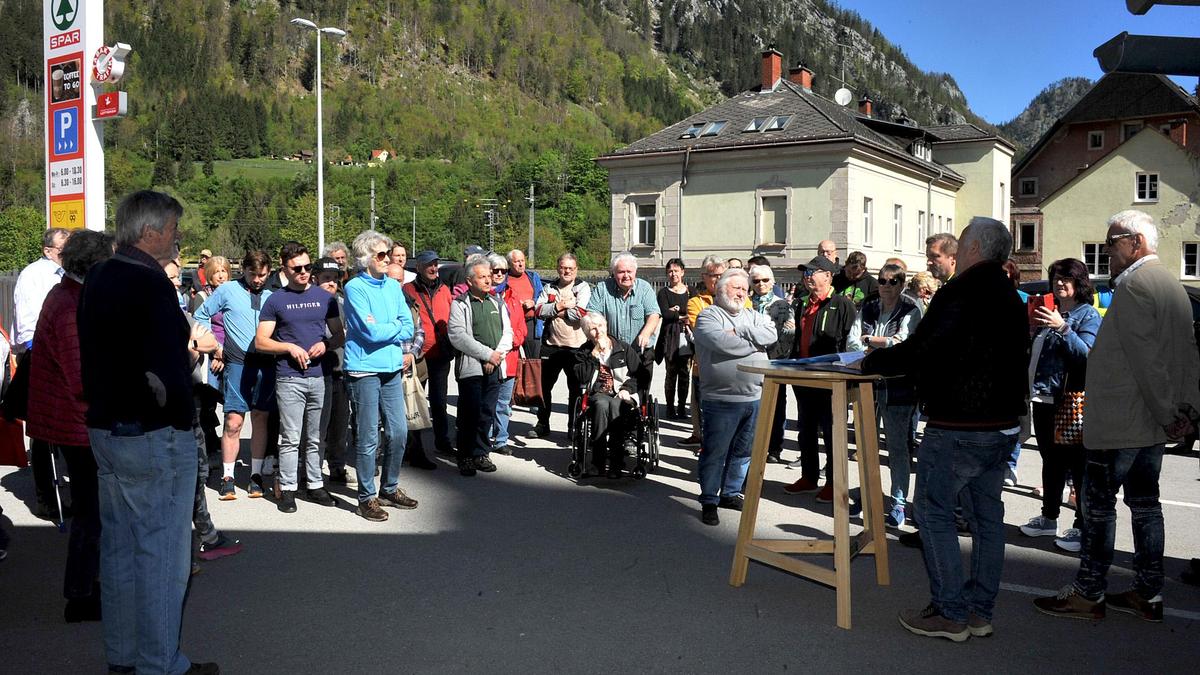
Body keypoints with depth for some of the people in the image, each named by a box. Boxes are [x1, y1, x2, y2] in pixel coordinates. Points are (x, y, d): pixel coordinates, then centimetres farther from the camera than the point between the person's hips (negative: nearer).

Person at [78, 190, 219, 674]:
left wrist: (106, 408, 16)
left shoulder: (96, 280, 9)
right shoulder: (150, 284, -19)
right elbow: (164, 372, -25)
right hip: (153, 436, -9)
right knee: (161, 553, 1)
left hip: (104, 429, 9)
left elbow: (92, 357, 14)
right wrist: (177, 417, -11)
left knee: (118, 546, 17)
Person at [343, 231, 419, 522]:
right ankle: (367, 498, 11)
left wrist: (384, 331, -9)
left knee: (398, 432, 10)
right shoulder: (355, 287, -9)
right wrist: (397, 327, -1)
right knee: (368, 438, 0)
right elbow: (372, 331, -17)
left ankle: (390, 489, 26)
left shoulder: (393, 285, 11)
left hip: (392, 369, 6)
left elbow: (409, 327, 6)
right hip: (364, 370, -6)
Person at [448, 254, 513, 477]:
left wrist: (497, 354, -6)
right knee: (470, 414, -4)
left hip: (494, 368, 5)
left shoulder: (497, 304, 17)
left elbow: (507, 332, 12)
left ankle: (480, 454, 19)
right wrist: (487, 353, -13)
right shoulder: (460, 304, 0)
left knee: (487, 413, 8)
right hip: (470, 367, -5)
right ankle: (466, 458, 5)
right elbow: (457, 336, -12)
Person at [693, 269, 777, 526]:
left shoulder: (753, 316, 16)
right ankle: (709, 501, 11)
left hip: (754, 398, 6)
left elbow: (772, 335, -3)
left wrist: (739, 332, -12)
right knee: (715, 453, 0)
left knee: (743, 452, 15)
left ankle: (730, 493, 29)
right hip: (722, 399, -6)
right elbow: (721, 342, -21)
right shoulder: (708, 316, -2)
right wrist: (754, 343, -8)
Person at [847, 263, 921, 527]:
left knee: (899, 447, 2)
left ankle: (898, 502, 9)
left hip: (898, 385, -4)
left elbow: (903, 342, -17)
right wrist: (885, 344, -14)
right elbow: (851, 343, -1)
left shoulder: (910, 312, -2)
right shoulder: (867, 309, 10)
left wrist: (869, 341, -8)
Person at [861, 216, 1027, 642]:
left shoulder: (960, 294, -17)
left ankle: (949, 614, 3)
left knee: (935, 513, 0)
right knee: (986, 516, 13)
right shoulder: (1011, 300, 13)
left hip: (957, 427, -9)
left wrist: (871, 362, -6)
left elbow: (920, 351, -21)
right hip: (1002, 425, 9)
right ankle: (979, 610, 21)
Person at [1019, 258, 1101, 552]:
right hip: (1044, 399, 8)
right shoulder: (1050, 312, 16)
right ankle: (1048, 518, 27)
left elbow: (1087, 353, -20)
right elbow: (1036, 352, 24)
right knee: (1051, 462, 16)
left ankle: (1083, 528, 4)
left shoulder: (1088, 314, -5)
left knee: (1077, 465, -2)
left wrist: (1062, 328, -29)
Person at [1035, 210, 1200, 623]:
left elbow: (1147, 361, -21)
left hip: (1119, 422, -9)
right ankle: (1148, 594, 21)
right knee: (1144, 501, 14)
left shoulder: (1134, 285, -17)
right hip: (1154, 424, 9)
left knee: (1098, 504, -1)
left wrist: (1167, 415, -14)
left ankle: (1088, 594, 7)